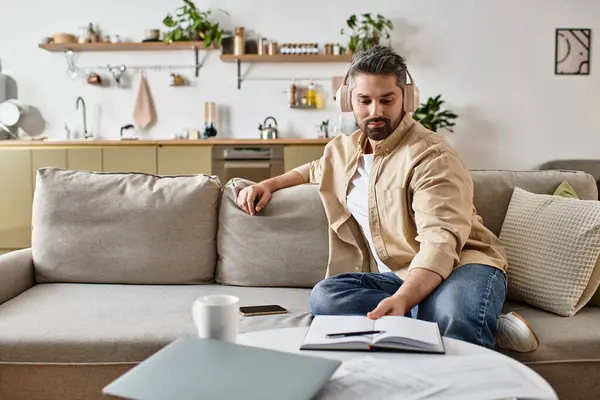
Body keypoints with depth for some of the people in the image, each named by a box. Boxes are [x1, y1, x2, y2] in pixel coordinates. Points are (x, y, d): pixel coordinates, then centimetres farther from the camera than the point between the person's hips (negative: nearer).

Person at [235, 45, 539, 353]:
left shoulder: (431, 156, -13)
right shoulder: (344, 149, 12)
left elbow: (440, 242, -26)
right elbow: (316, 170, 37)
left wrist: (402, 299, -44)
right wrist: (269, 184, 19)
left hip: (460, 266, -8)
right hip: (398, 277, 8)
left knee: (455, 322, -45)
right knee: (324, 295, -28)